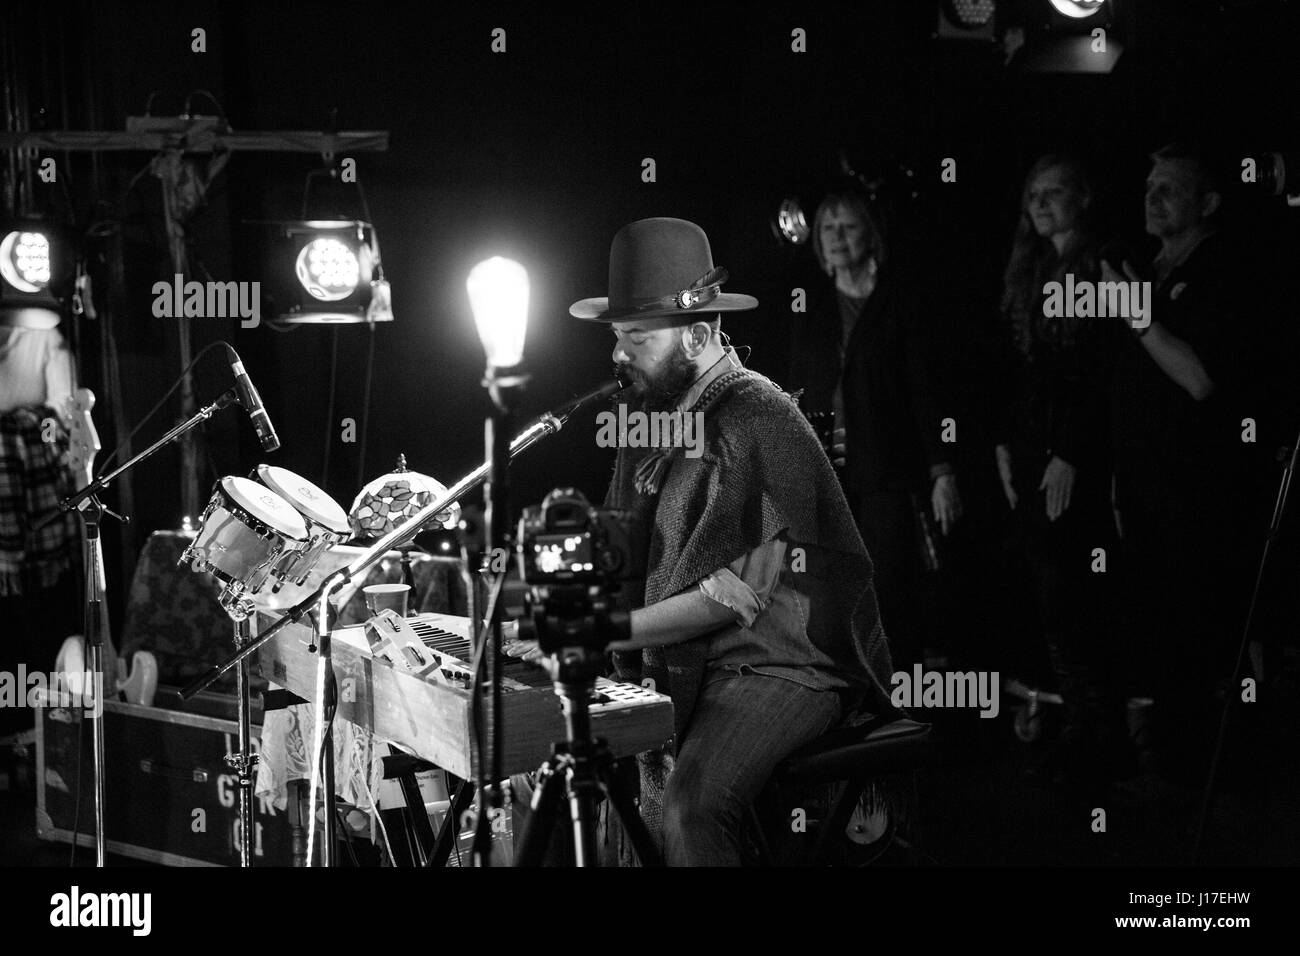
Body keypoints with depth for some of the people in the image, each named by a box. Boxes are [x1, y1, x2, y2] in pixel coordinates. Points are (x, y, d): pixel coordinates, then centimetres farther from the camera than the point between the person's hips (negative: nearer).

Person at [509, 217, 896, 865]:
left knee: (689, 805, -31)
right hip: (677, 666, 9)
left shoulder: (758, 422, -16)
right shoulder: (656, 414, 11)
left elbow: (731, 598, -21)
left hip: (777, 663, -9)